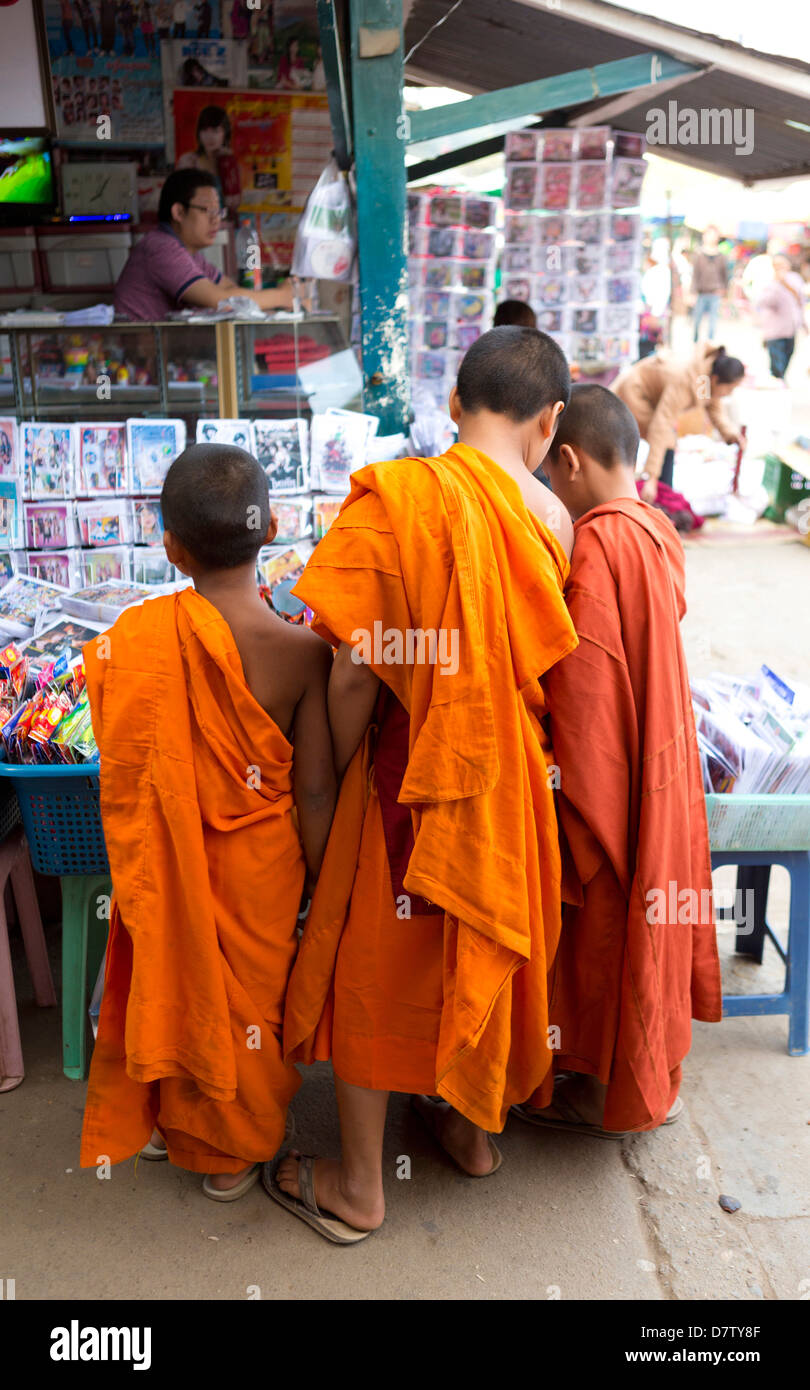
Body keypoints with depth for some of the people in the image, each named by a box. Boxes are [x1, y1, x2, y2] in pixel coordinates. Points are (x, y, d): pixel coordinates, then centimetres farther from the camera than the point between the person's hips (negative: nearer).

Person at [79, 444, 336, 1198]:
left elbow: (122, 775, -10)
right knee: (246, 992, 19)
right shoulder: (302, 650, -20)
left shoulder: (134, 638, -18)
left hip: (167, 862, 1)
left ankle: (159, 1123, 47)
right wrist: (320, 882, 0)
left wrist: (135, 877, 6)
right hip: (259, 864, -1)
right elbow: (314, 793, -16)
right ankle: (232, 1154, 38)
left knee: (168, 981, 24)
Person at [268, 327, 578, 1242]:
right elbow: (539, 664, 0)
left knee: (374, 966, 13)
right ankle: (472, 1125, 44)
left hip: (411, 773, -4)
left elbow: (355, 674, -18)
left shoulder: (396, 497, -18)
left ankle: (358, 1187, 29)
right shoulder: (552, 517, -6)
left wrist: (333, 777, -3)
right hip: (512, 782, 4)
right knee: (482, 944, 24)